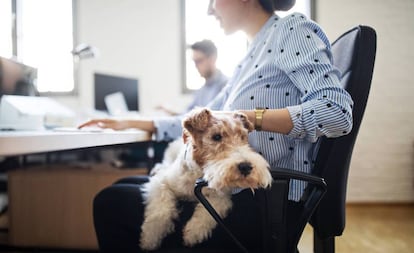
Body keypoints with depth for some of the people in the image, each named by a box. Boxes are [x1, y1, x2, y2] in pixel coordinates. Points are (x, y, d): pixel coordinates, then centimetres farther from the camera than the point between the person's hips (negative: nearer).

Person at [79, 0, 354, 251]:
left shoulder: (292, 28, -7)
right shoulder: (252, 57, 19)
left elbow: (336, 112, -21)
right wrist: (131, 124, 19)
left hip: (266, 202, -9)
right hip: (238, 188, 9)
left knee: (112, 203, -10)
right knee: (124, 188, 14)